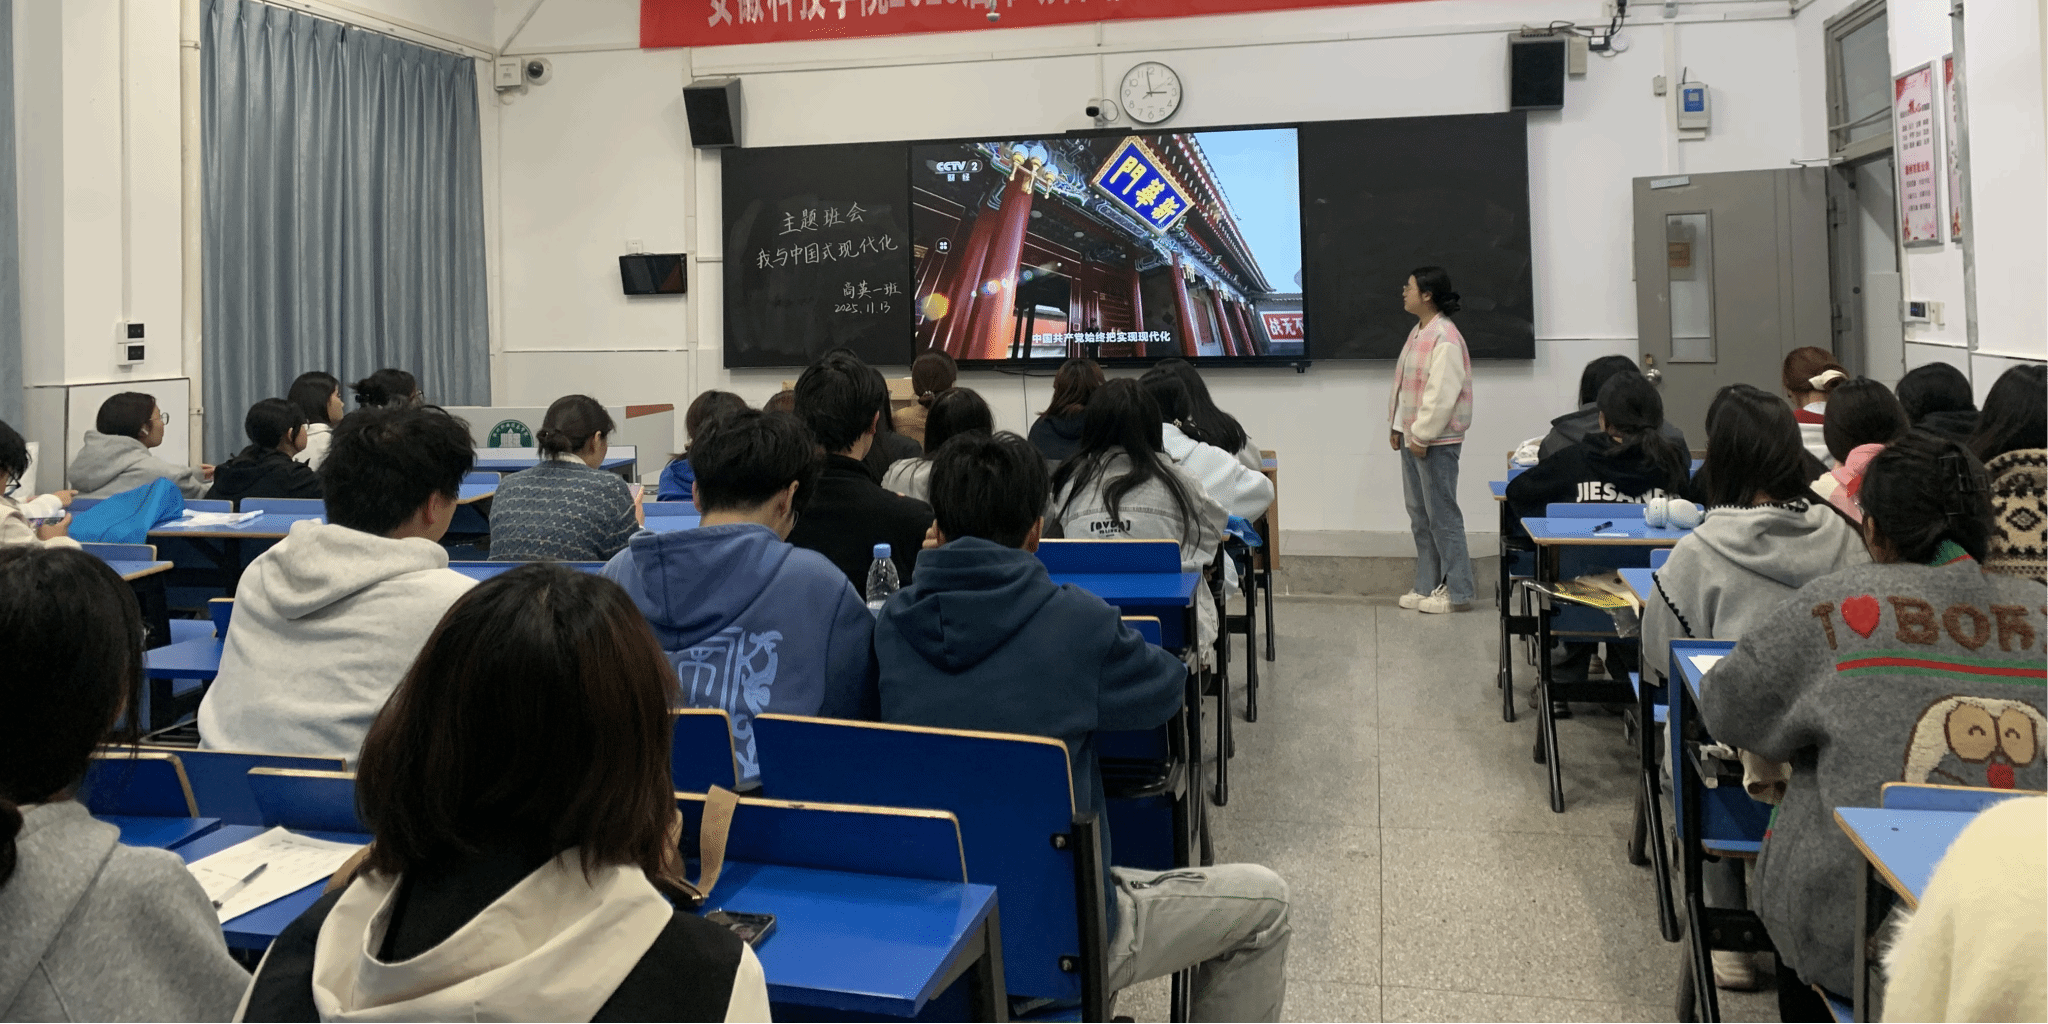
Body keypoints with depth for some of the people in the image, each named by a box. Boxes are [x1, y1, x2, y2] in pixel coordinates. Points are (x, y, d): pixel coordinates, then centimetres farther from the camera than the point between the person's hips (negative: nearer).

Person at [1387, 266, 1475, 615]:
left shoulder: (1445, 339, -18)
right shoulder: (1418, 333, 14)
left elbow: (1442, 394, -22)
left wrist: (1423, 436, -20)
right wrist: (1397, 427, 14)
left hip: (1436, 442, -10)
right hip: (1413, 438, 10)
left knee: (1442, 516, -4)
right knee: (1420, 516, 14)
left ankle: (1457, 592, 3)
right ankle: (1427, 586, 22)